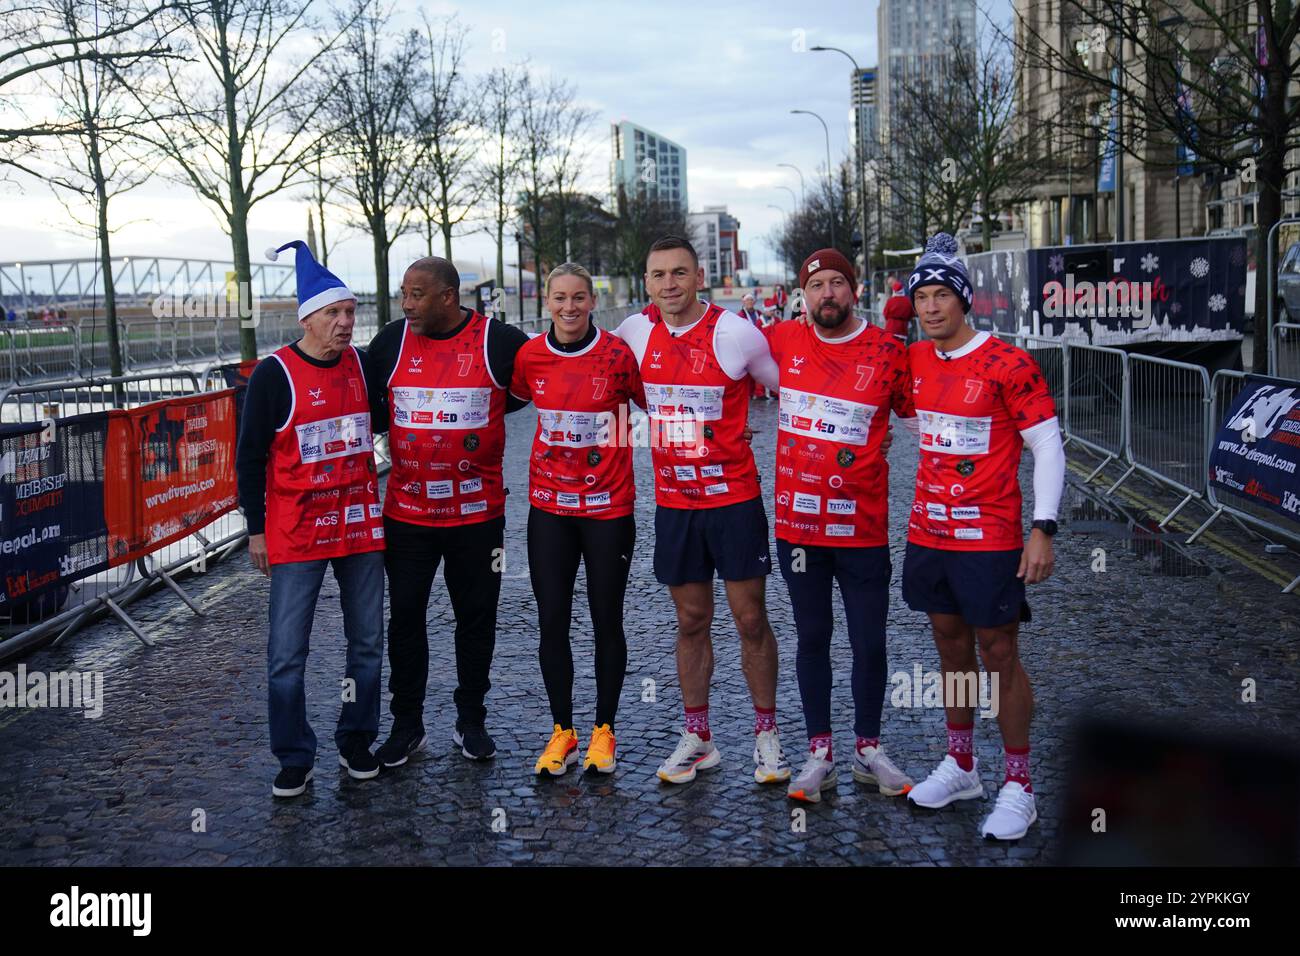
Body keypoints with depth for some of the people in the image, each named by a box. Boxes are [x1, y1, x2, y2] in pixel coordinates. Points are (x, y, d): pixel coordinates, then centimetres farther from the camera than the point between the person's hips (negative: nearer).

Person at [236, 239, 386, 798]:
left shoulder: (363, 364, 5)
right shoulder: (274, 375, -7)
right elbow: (249, 457, -3)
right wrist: (256, 529, -4)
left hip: (361, 527, 4)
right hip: (295, 534, -4)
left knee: (368, 643, 10)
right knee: (288, 652, -1)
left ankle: (356, 742, 26)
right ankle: (294, 760, 12)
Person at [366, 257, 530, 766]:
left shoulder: (499, 341, -8)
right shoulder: (390, 342, 1)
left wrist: (476, 413, 4)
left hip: (478, 511, -2)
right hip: (407, 512, 2)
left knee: (476, 618, 10)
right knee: (404, 617, 6)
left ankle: (471, 720, 25)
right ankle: (406, 724, 20)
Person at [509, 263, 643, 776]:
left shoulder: (617, 355, -10)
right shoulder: (530, 356, -1)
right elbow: (516, 396, 17)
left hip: (609, 506, -3)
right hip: (549, 507, 3)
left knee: (606, 621, 7)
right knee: (552, 622, 6)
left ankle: (603, 731, 22)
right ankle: (562, 732, 21)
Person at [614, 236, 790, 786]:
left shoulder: (736, 333, -10)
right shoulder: (634, 333, 2)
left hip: (735, 497, -3)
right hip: (673, 501, 3)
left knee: (751, 620, 3)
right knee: (691, 622, 11)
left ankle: (767, 734, 18)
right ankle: (697, 737, 23)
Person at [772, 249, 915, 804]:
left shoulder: (887, 352, -4)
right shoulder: (785, 341, 2)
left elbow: (920, 416, 4)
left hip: (863, 525, -2)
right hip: (797, 523, 2)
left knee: (869, 642, 7)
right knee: (812, 637, 11)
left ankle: (868, 748, 26)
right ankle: (819, 752, 23)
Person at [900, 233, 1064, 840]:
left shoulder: (1008, 365, -13)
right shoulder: (913, 362, 5)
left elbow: (1048, 448, -11)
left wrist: (1043, 529, -16)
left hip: (989, 538, -6)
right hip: (928, 534, 6)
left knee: (999, 654, 2)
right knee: (951, 647, 16)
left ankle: (1018, 787, 14)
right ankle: (961, 767, 31)